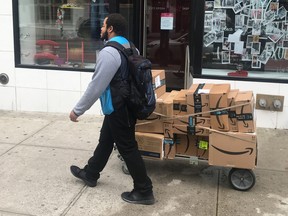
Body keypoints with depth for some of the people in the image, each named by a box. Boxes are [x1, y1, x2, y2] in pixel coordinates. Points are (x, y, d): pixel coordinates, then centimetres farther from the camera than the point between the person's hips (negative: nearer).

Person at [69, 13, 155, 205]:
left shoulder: (109, 52, -23)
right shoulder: (129, 48, 7)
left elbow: (96, 86, -23)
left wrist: (77, 110, -13)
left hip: (117, 109, -10)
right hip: (125, 106, 10)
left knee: (127, 148, 1)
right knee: (105, 140, 23)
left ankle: (144, 192, 11)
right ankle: (90, 174, 42)